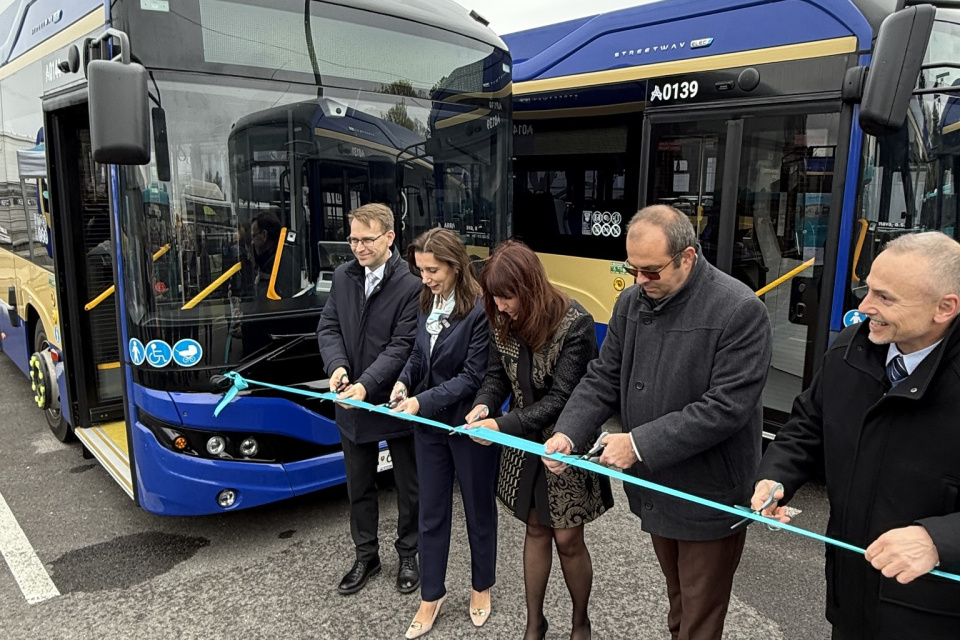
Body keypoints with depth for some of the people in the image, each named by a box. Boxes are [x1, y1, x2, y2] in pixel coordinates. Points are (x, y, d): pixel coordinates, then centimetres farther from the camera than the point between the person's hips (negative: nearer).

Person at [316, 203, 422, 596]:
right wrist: (337, 365, -16)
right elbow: (328, 327, 3)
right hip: (352, 405, 5)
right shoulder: (343, 277, 3)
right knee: (359, 487, 18)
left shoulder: (411, 285, -17)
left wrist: (367, 384, -28)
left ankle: (408, 555, 35)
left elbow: (403, 346, -20)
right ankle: (365, 557, 37)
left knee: (409, 486, 14)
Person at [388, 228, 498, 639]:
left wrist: (422, 401, -22)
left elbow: (472, 376, -19)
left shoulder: (480, 309, -20)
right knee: (431, 513, 14)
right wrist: (403, 381, -7)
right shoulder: (427, 302, 1)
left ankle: (482, 587, 37)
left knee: (478, 510, 15)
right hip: (429, 424, 6)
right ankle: (431, 597, 31)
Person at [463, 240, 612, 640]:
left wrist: (501, 425, -32)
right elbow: (497, 375, 2)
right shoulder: (503, 323, -7)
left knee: (568, 540, 8)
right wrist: (483, 405, -20)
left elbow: (560, 398, -26)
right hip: (525, 444, 5)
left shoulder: (575, 324, -25)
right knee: (535, 531, 17)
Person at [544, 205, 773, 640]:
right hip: (656, 486, 6)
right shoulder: (631, 301, -1)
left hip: (709, 494, -6)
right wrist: (568, 433, -15)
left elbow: (725, 407, -25)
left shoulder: (740, 311, -21)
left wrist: (640, 443, -27)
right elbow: (603, 378, 2)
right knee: (677, 599, 26)